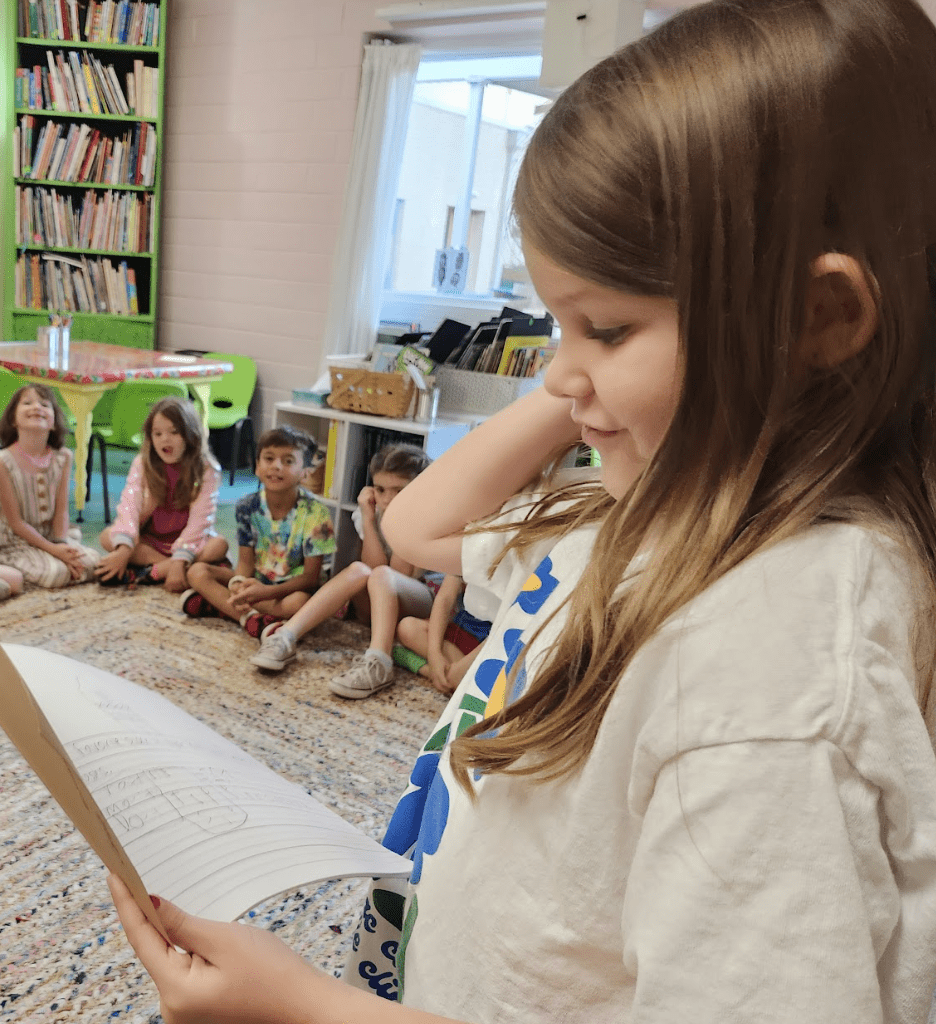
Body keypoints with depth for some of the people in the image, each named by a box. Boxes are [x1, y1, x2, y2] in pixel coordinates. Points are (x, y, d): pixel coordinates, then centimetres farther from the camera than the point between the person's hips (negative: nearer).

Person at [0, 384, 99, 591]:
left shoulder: (63, 457, -4)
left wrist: (62, 543, -17)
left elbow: (61, 510, -1)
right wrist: (53, 549, -20)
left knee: (92, 562, -16)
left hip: (51, 536, 6)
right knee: (56, 572, -29)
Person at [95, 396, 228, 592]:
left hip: (188, 541, -2)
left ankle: (148, 573, -28)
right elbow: (129, 506, -17)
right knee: (107, 536, -21)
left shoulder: (205, 470, -11)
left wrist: (179, 560, -31)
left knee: (219, 545, -31)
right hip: (148, 542, 2)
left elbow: (199, 519, -19)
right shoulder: (142, 464, -4)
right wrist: (124, 549, -33)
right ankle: (167, 566, -26)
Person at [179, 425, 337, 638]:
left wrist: (267, 592, -33)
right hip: (256, 581, 5)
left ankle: (218, 602, -24)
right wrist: (238, 586, -27)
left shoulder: (315, 514, -18)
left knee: (298, 602, -39)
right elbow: (246, 562, -2)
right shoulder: (247, 507, -5)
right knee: (197, 571, -12)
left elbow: (311, 577, -18)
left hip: (292, 587, -4)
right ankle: (250, 617, -29)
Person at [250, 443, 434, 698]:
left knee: (381, 576, -33)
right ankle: (284, 638, -34)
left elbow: (399, 573, -21)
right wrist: (368, 519, -20)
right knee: (358, 570, -28)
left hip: (424, 598, -3)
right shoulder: (371, 511, -3)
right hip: (377, 605, 4)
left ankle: (378, 663, -53)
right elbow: (372, 566, -12)